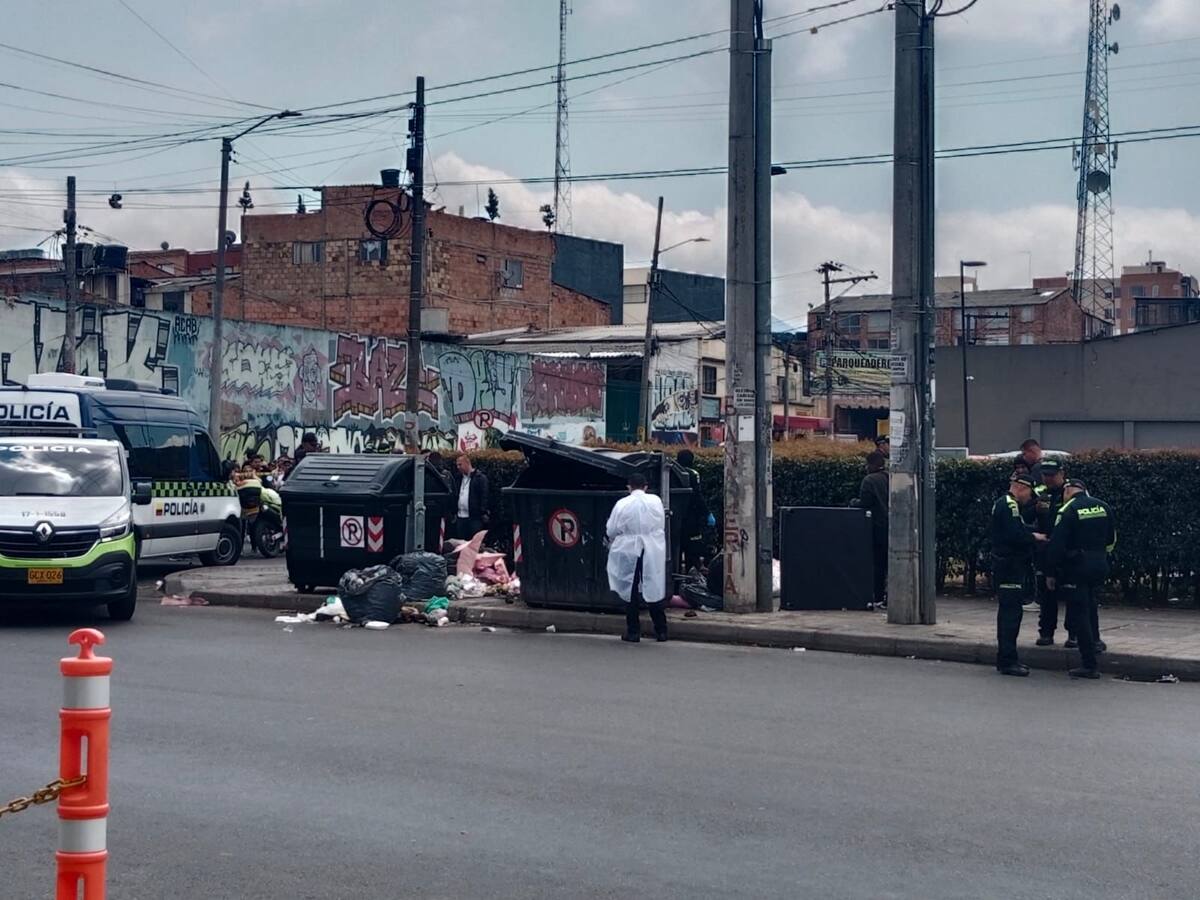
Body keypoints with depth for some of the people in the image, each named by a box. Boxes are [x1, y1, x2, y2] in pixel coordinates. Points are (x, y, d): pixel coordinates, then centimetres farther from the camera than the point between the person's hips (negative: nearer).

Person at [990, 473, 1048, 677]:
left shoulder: (1004, 504, 18)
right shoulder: (1009, 505, -15)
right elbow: (1016, 535, -24)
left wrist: (1032, 533, 6)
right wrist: (1035, 537, -9)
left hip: (1007, 567, 11)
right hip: (1010, 568, -11)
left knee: (1009, 613, 15)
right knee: (1011, 612, -9)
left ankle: (1006, 659, 20)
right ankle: (1007, 661, -8)